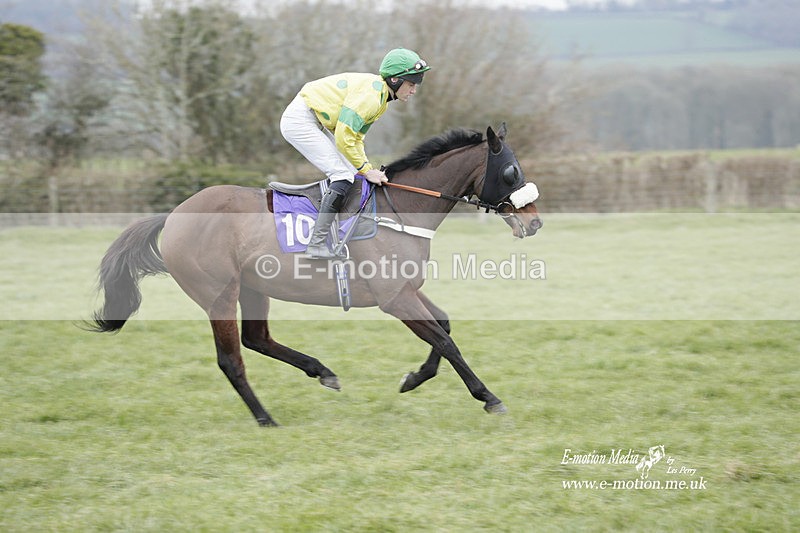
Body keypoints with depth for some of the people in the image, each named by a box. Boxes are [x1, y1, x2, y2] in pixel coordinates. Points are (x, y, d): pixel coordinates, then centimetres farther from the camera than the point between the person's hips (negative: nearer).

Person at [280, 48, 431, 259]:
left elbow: (356, 136, 16)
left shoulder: (381, 97, 9)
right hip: (299, 120, -11)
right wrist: (366, 170, -17)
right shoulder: (371, 93, -23)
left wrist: (366, 168, 5)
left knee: (351, 174, 10)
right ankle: (317, 244, -19)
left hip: (317, 123, 11)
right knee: (343, 175, -16)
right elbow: (344, 136, -25)